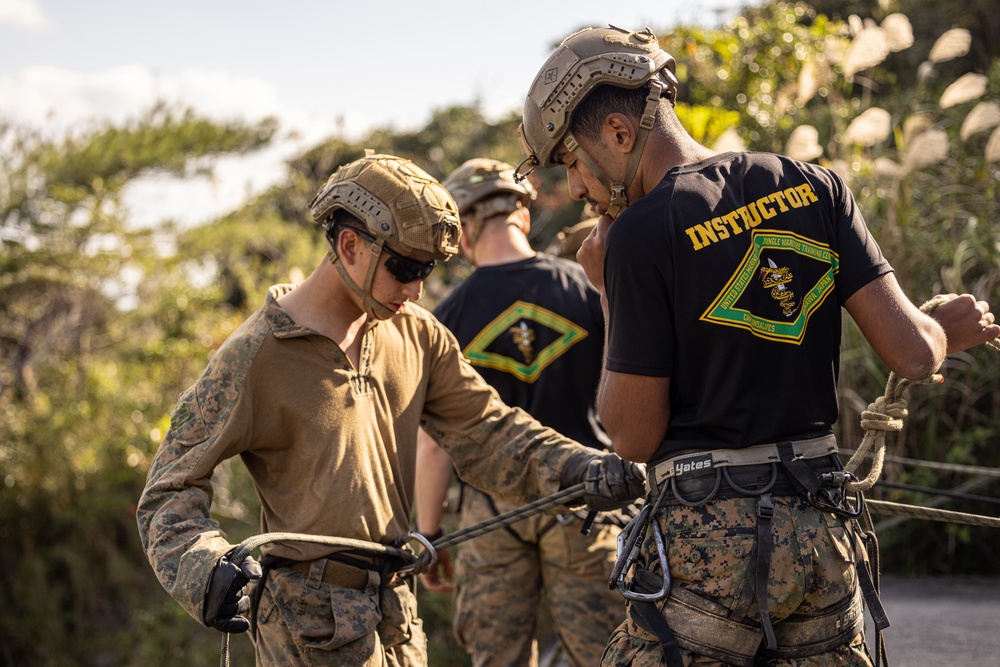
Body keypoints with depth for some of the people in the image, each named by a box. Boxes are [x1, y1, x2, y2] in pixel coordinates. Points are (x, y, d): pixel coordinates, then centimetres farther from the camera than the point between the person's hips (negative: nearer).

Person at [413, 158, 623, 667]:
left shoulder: (449, 318, -4)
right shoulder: (587, 289, -3)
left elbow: (434, 445, -4)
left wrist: (427, 535, 6)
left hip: (491, 510, 0)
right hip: (582, 499, 0)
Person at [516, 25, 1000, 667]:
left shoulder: (641, 234, -11)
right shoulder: (813, 185, 5)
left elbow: (635, 436, -7)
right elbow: (912, 353, 0)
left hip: (709, 538, -6)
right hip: (822, 527, 6)